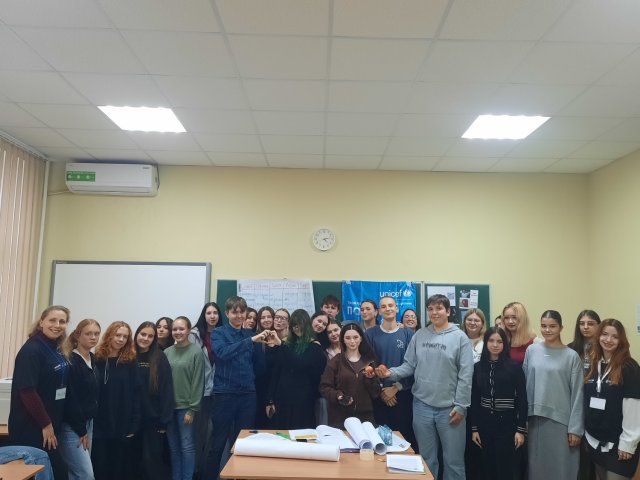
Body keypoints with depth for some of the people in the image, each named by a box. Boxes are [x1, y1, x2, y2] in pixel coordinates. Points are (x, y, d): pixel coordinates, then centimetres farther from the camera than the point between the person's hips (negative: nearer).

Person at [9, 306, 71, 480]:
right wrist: (46, 423, -18)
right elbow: (27, 391, -22)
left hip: (50, 424, 9)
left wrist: (51, 423, 12)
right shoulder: (31, 349, -17)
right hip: (30, 426, -8)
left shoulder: (56, 350, 9)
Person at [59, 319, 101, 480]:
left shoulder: (93, 360, 8)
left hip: (88, 422, 8)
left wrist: (87, 427, 11)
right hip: (72, 426, -7)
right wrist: (81, 430, -14)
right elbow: (70, 400, -18)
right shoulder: (71, 361, -16)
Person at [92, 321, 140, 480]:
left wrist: (134, 424, -7)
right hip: (99, 425, 0)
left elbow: (135, 395, -2)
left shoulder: (130, 362, 1)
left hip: (123, 427, 1)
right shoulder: (96, 359, 0)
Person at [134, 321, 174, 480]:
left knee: (151, 459, 0)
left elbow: (167, 389, -9)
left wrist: (164, 419, -13)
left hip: (154, 418, -3)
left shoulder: (160, 358, -6)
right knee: (137, 459, 13)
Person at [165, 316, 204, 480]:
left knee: (187, 446, 0)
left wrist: (192, 409, -11)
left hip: (185, 406, -4)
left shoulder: (196, 352, -7)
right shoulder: (167, 353, 5)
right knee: (173, 447, 12)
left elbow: (197, 382, -9)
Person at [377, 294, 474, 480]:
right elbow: (409, 366, 4)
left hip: (449, 408, -3)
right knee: (426, 458, 16)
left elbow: (465, 375, -8)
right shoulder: (419, 335, 4)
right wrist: (391, 373, -14)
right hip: (422, 405, 3)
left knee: (453, 460, 9)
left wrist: (460, 406, -11)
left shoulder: (460, 337, -6)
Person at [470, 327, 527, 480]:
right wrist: (474, 428, 3)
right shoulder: (478, 367, 3)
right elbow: (474, 399, 5)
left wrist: (521, 429, -8)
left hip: (506, 422, -3)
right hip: (484, 422, 3)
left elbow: (522, 399, -4)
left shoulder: (514, 367, -5)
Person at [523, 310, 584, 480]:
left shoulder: (572, 356, -5)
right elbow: (524, 385, 5)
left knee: (560, 466, 6)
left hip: (561, 420, -2)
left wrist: (575, 428, -5)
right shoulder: (531, 351, 1)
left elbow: (577, 394, -4)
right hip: (535, 418, 2)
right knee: (537, 464, 12)